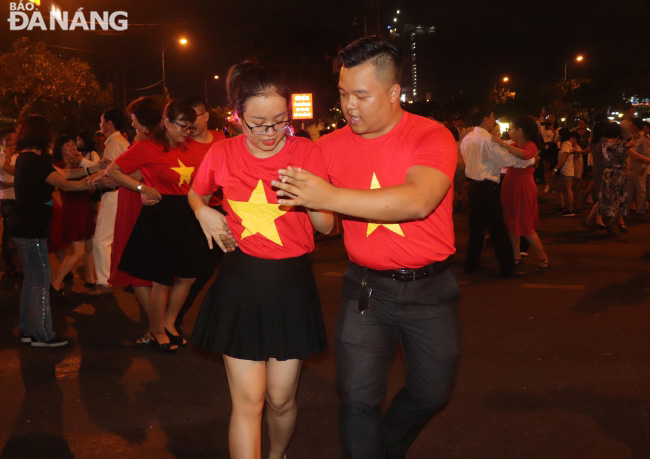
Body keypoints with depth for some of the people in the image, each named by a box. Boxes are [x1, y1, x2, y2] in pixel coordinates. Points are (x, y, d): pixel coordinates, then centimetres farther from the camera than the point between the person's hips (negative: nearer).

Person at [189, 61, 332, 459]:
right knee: (248, 401, -1)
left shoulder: (307, 153, -7)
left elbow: (327, 226, -3)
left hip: (292, 284, 0)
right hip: (240, 283, 0)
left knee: (282, 398, 11)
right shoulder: (223, 154, -4)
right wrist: (204, 212, -4)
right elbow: (196, 193, 18)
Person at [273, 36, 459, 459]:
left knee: (433, 392, 15)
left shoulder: (432, 136, -13)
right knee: (359, 399, 0)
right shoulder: (332, 146, -2)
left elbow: (418, 201, -31)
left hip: (431, 286, -1)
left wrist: (330, 197, -35)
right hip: (367, 286, 1)